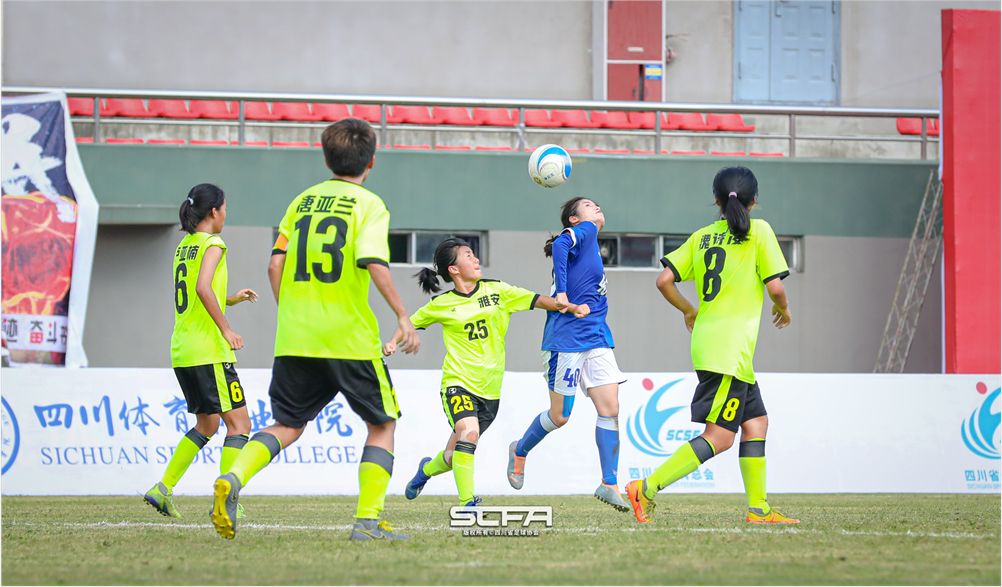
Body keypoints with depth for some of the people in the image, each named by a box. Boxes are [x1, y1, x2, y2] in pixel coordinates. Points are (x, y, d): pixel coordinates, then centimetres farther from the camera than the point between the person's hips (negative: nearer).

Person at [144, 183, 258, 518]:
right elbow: (203, 287, -24)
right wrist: (226, 329, -22)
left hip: (181, 351, 9)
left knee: (207, 424, 19)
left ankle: (163, 489, 11)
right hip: (208, 349, -9)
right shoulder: (212, 245, -9)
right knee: (238, 423, -4)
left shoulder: (183, 247, 16)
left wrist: (230, 300, 23)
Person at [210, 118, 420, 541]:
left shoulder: (302, 201, 12)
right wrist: (402, 316, -14)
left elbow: (276, 264, 8)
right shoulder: (368, 205, -3)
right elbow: (374, 263, -18)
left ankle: (233, 479, -12)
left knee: (288, 425, 15)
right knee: (382, 424, 10)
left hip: (294, 337, 5)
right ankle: (368, 519, -1)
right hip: (350, 337, -5)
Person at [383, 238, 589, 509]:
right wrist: (393, 342, -2)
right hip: (459, 382, -3)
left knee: (454, 457, 9)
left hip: (490, 388, 3)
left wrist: (573, 307, -12)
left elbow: (536, 300, -1)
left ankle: (427, 469, 44)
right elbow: (412, 322, 15)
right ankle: (467, 503, -27)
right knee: (469, 432, -30)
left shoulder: (496, 290, 4)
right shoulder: (441, 304, 0)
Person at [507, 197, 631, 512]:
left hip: (597, 337, 8)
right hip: (567, 338, -8)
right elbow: (560, 245, -25)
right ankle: (520, 451, 29)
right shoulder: (583, 231, -3)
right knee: (560, 416, 2)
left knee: (610, 408, -5)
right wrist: (561, 292, -30)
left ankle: (609, 484, -4)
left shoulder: (591, 241, 22)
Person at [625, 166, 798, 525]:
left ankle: (759, 508, 11)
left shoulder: (701, 237, 12)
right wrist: (783, 310, 15)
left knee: (756, 422, 14)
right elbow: (775, 287, -7)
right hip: (729, 350, -7)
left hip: (706, 343, 7)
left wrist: (688, 311, 24)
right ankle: (647, 489, -19)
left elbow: (664, 280, 7)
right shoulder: (758, 231, -3)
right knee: (719, 436, -10)